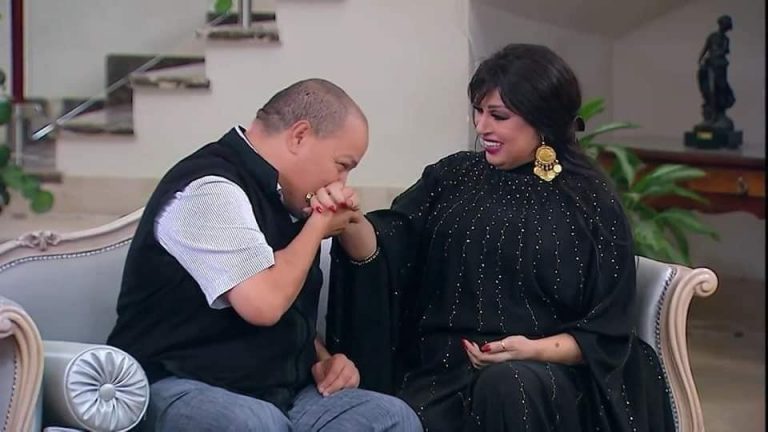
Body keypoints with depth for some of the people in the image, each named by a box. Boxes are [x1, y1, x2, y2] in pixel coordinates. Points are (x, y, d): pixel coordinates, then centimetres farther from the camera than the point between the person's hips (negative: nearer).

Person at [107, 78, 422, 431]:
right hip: (185, 390, -8)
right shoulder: (211, 189, -14)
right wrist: (320, 225, -8)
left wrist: (323, 360, 7)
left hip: (281, 394, 9)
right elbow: (263, 303, -25)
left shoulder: (276, 195, 17)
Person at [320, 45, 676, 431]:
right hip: (444, 370, 1)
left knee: (506, 385, -36)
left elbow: (606, 331, 2)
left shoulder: (591, 202, 3)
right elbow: (384, 249, -2)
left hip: (546, 373, -1)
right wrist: (349, 221, -24)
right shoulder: (454, 176, 12)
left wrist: (535, 349, -15)